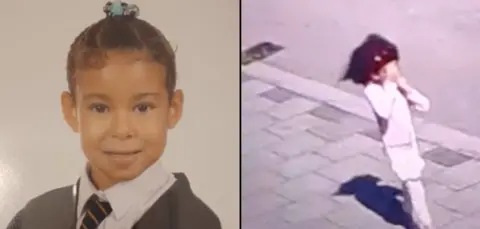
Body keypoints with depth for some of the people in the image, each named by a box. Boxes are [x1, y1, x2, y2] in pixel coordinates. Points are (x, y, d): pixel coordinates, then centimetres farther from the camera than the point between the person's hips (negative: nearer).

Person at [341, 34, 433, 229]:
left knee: (411, 182, 20)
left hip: (410, 142, 6)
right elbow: (384, 112, -39)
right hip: (395, 147, -6)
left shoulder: (397, 84, 0)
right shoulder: (372, 90, -19)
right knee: (414, 185, -7)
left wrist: (406, 88, -15)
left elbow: (425, 105, -1)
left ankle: (410, 211, 43)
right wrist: (389, 84, -30)